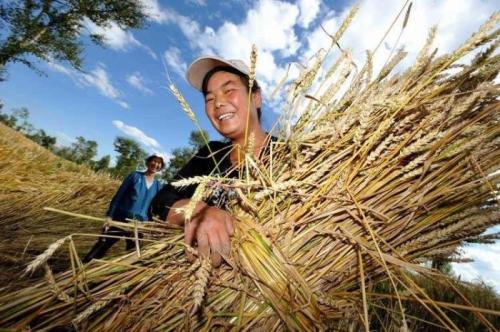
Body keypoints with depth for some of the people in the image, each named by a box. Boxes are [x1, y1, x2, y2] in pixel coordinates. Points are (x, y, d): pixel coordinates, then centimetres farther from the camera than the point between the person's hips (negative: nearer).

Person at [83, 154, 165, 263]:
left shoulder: (158, 185, 4)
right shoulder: (135, 176, -3)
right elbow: (118, 196, -4)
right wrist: (109, 216, -11)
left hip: (139, 224, 3)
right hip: (120, 218, -2)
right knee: (100, 249, 5)